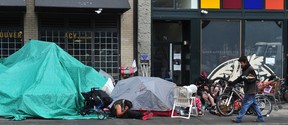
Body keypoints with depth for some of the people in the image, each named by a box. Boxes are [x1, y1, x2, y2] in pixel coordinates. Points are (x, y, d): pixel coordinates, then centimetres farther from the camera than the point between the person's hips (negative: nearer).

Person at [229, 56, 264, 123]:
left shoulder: (250, 69, -14)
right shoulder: (245, 69, 15)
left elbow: (254, 79, -19)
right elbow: (240, 79, 19)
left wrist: (245, 78, -24)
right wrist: (231, 83, 14)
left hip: (251, 91, -10)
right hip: (248, 90, 10)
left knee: (245, 104, -7)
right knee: (254, 104, 12)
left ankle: (238, 118, -5)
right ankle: (260, 118, 17)